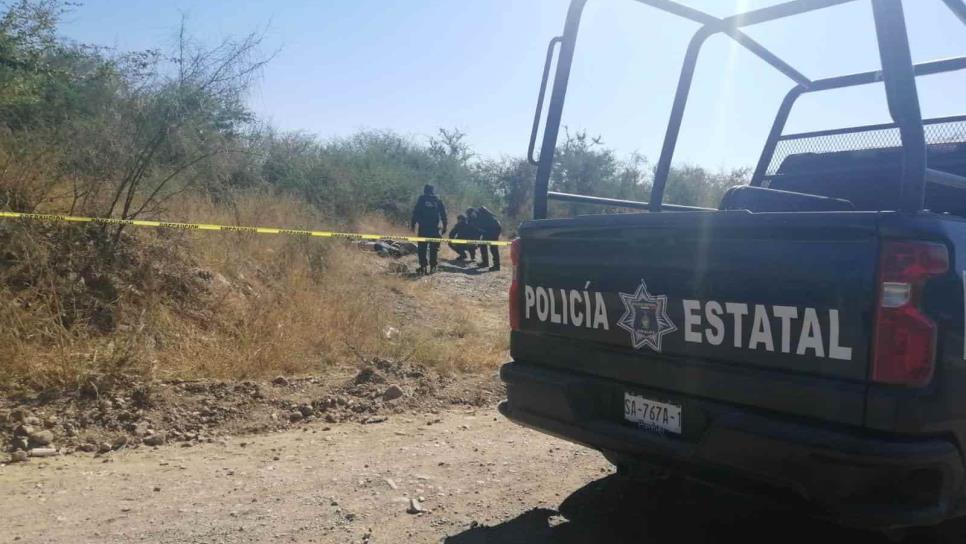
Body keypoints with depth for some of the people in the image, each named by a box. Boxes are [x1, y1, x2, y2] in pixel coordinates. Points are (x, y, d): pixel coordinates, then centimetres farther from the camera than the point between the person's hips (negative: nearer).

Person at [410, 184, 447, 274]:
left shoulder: (421, 199, 3)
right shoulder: (438, 201, 7)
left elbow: (415, 212, -1)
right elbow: (443, 214, 6)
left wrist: (412, 224, 2)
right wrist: (444, 226, 9)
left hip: (423, 227, -1)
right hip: (434, 228, 1)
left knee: (422, 248, 5)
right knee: (433, 248, 9)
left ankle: (423, 266, -2)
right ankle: (432, 267, 6)